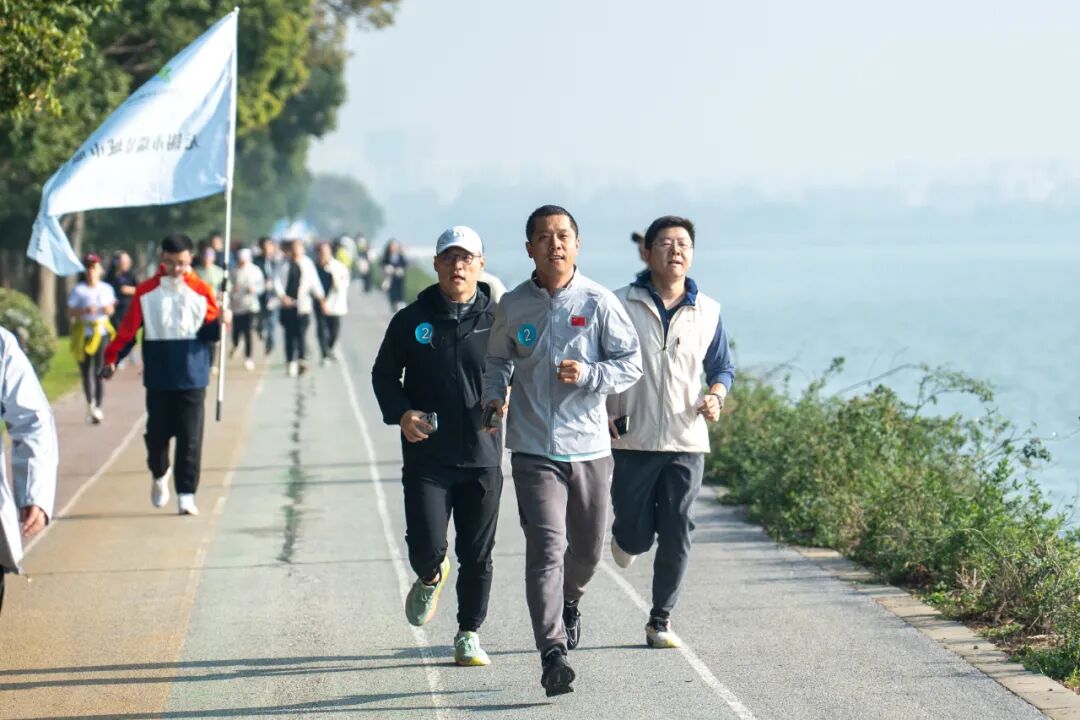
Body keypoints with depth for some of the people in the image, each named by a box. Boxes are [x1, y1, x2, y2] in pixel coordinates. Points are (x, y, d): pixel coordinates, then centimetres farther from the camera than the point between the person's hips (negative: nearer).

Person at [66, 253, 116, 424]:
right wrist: (84, 311, -20)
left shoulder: (106, 289, 9)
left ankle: (97, 407, -7)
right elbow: (70, 313, -4)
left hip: (102, 332, 1)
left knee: (99, 371, -9)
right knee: (86, 371, 3)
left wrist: (109, 309, -4)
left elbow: (111, 308, 18)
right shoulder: (78, 291, -1)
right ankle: (90, 404, 20)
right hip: (84, 333, -1)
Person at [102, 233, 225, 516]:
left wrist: (219, 324, -19)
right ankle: (159, 475, 34)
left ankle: (186, 495, 1)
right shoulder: (146, 291, 2)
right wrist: (112, 359, -2)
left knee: (190, 437, -4)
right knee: (157, 432, 5)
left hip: (192, 377, -1)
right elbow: (128, 329, 3)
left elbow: (210, 332, 2)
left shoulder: (202, 291, 2)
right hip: (158, 378, 1)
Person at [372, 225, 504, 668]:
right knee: (426, 547, -9)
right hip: (427, 457, 0)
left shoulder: (497, 320, 2)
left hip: (482, 456, 0)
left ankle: (469, 636, 20)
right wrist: (400, 413, -8)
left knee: (477, 557, 4)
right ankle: (431, 578, 27)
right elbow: (383, 374, 10)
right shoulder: (412, 320, 3)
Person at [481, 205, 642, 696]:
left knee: (587, 546, 16)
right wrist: (494, 397, -1)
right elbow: (498, 360, 18)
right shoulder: (512, 305, 2)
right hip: (534, 449, -1)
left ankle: (569, 601, 50)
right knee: (546, 546, -15)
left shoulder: (598, 302, -3)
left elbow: (631, 363, 0)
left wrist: (588, 375, -17)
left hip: (589, 447, 1)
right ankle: (552, 653, -19)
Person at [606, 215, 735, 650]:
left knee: (676, 539, 0)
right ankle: (625, 533, 39)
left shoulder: (707, 313, 6)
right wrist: (602, 415, -8)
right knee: (637, 537, 1)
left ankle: (660, 622, 14)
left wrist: (715, 395, -6)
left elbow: (722, 368, 16)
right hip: (632, 442, -2)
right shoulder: (620, 305, -2)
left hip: (687, 442, 2)